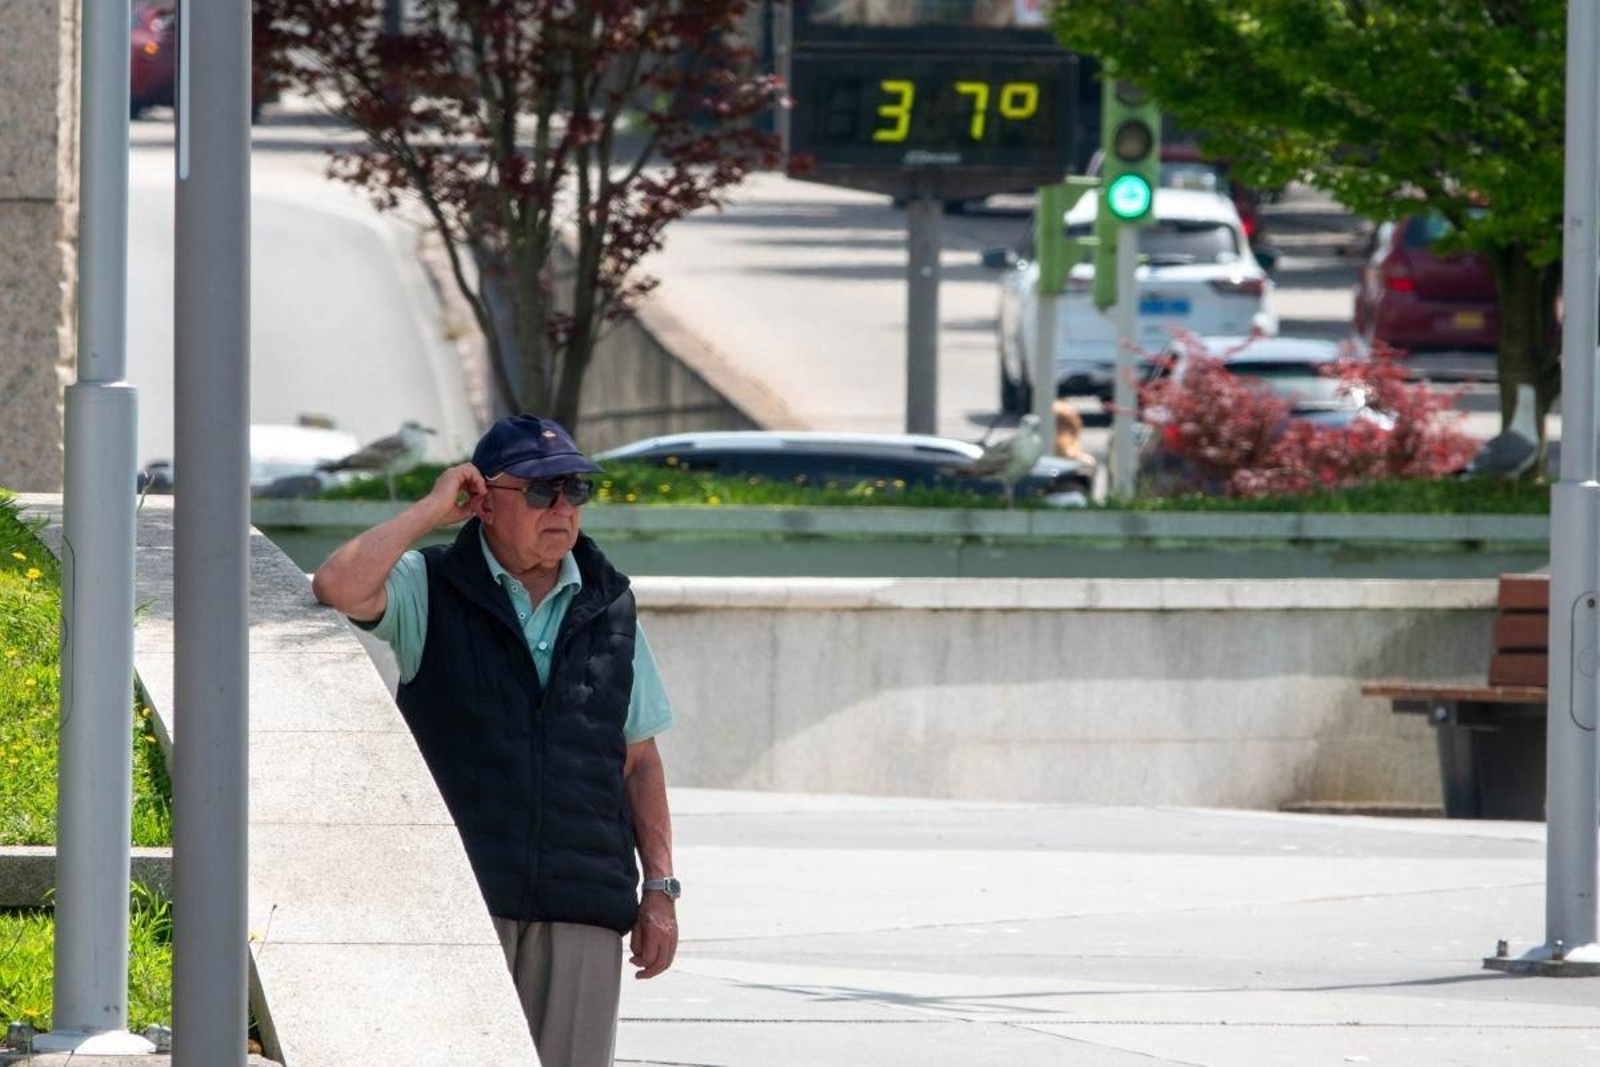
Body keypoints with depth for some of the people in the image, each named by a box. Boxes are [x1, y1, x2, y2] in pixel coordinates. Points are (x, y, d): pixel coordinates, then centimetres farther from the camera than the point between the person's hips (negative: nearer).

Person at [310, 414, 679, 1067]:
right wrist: (430, 511, -7)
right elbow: (338, 589, -17)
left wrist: (659, 888, 10)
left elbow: (639, 761, 17)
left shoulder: (609, 609, 15)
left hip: (583, 906, 3)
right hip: (457, 901, -3)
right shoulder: (431, 591, 5)